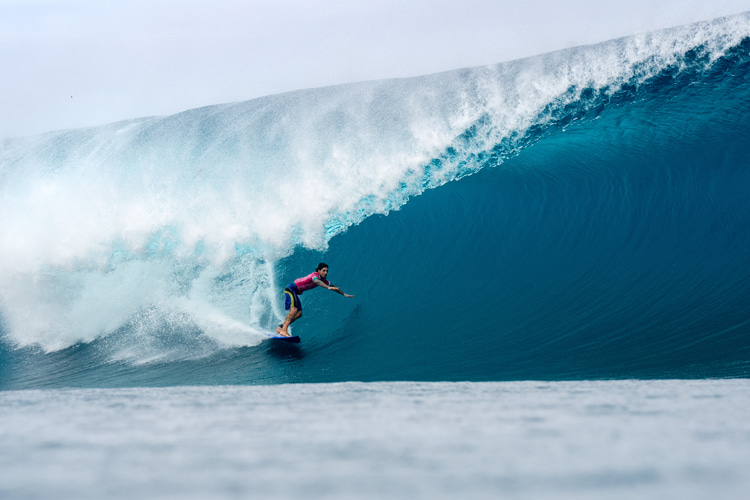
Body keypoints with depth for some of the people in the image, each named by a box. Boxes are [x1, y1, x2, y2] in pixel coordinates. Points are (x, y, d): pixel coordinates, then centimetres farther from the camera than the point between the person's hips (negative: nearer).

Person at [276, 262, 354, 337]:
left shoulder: (323, 280, 6)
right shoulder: (315, 275, -21)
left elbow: (333, 287, 17)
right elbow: (316, 281, -44)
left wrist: (344, 294, 13)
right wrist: (328, 287, -59)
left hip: (294, 292, 10)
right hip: (290, 289, -10)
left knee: (299, 314, 6)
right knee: (294, 309, -25)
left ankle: (280, 327, 7)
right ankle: (284, 330, -33)